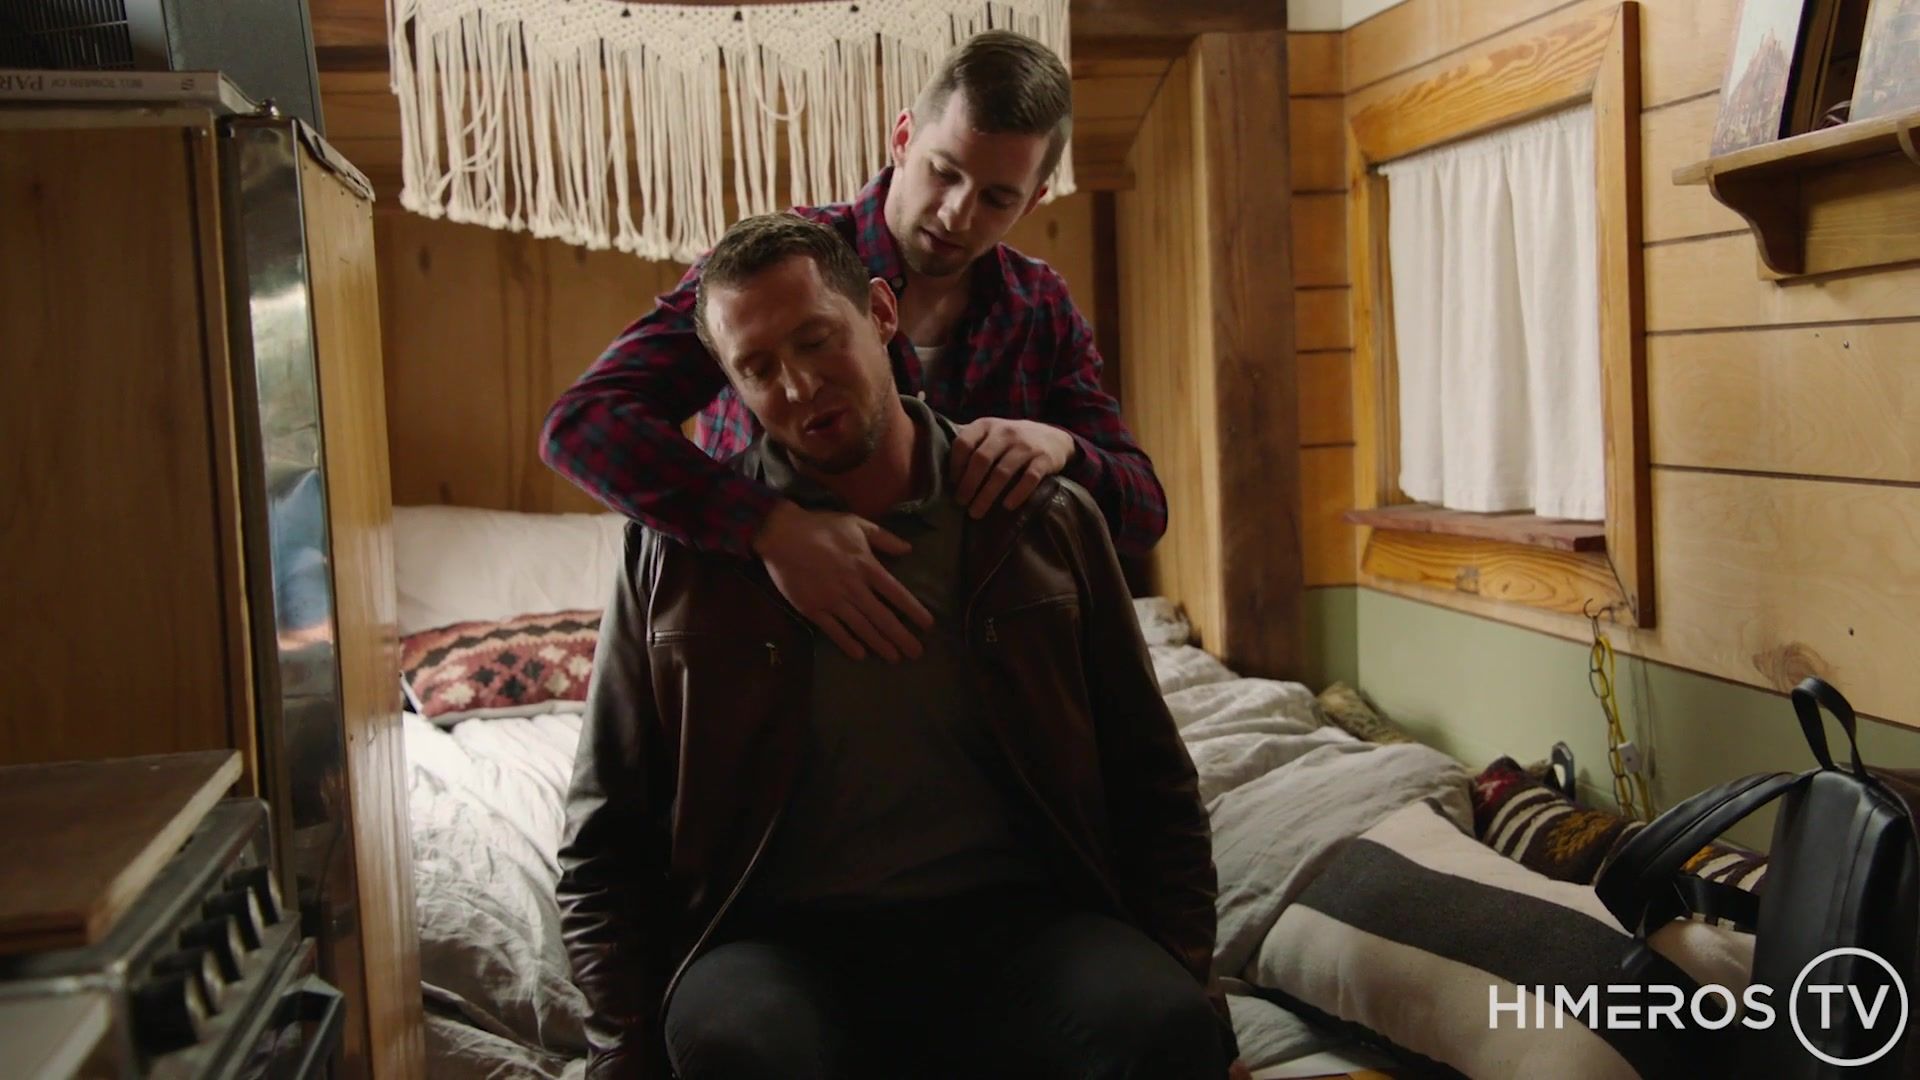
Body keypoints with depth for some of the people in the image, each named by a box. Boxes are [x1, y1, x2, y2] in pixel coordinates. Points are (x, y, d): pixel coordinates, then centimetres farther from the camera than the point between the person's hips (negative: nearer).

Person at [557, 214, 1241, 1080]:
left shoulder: (1047, 521, 8)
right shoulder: (677, 550, 6)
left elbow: (1154, 789, 11)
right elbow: (605, 838, 8)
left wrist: (1188, 1000, -2)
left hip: (1015, 919, 1)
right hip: (781, 940, 0)